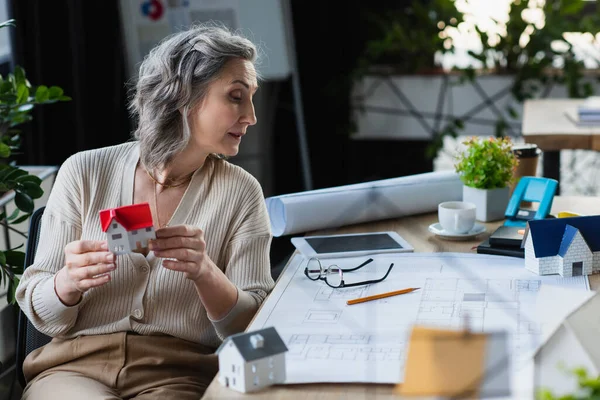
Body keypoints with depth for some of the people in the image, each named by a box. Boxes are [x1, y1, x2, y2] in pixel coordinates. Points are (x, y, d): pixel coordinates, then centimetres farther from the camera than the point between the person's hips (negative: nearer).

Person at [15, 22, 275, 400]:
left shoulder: (241, 193, 2)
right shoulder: (85, 173, 2)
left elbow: (255, 329, -1)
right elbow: (43, 316, 5)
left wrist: (204, 273, -20)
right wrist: (69, 282, -18)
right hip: (76, 367, 0)